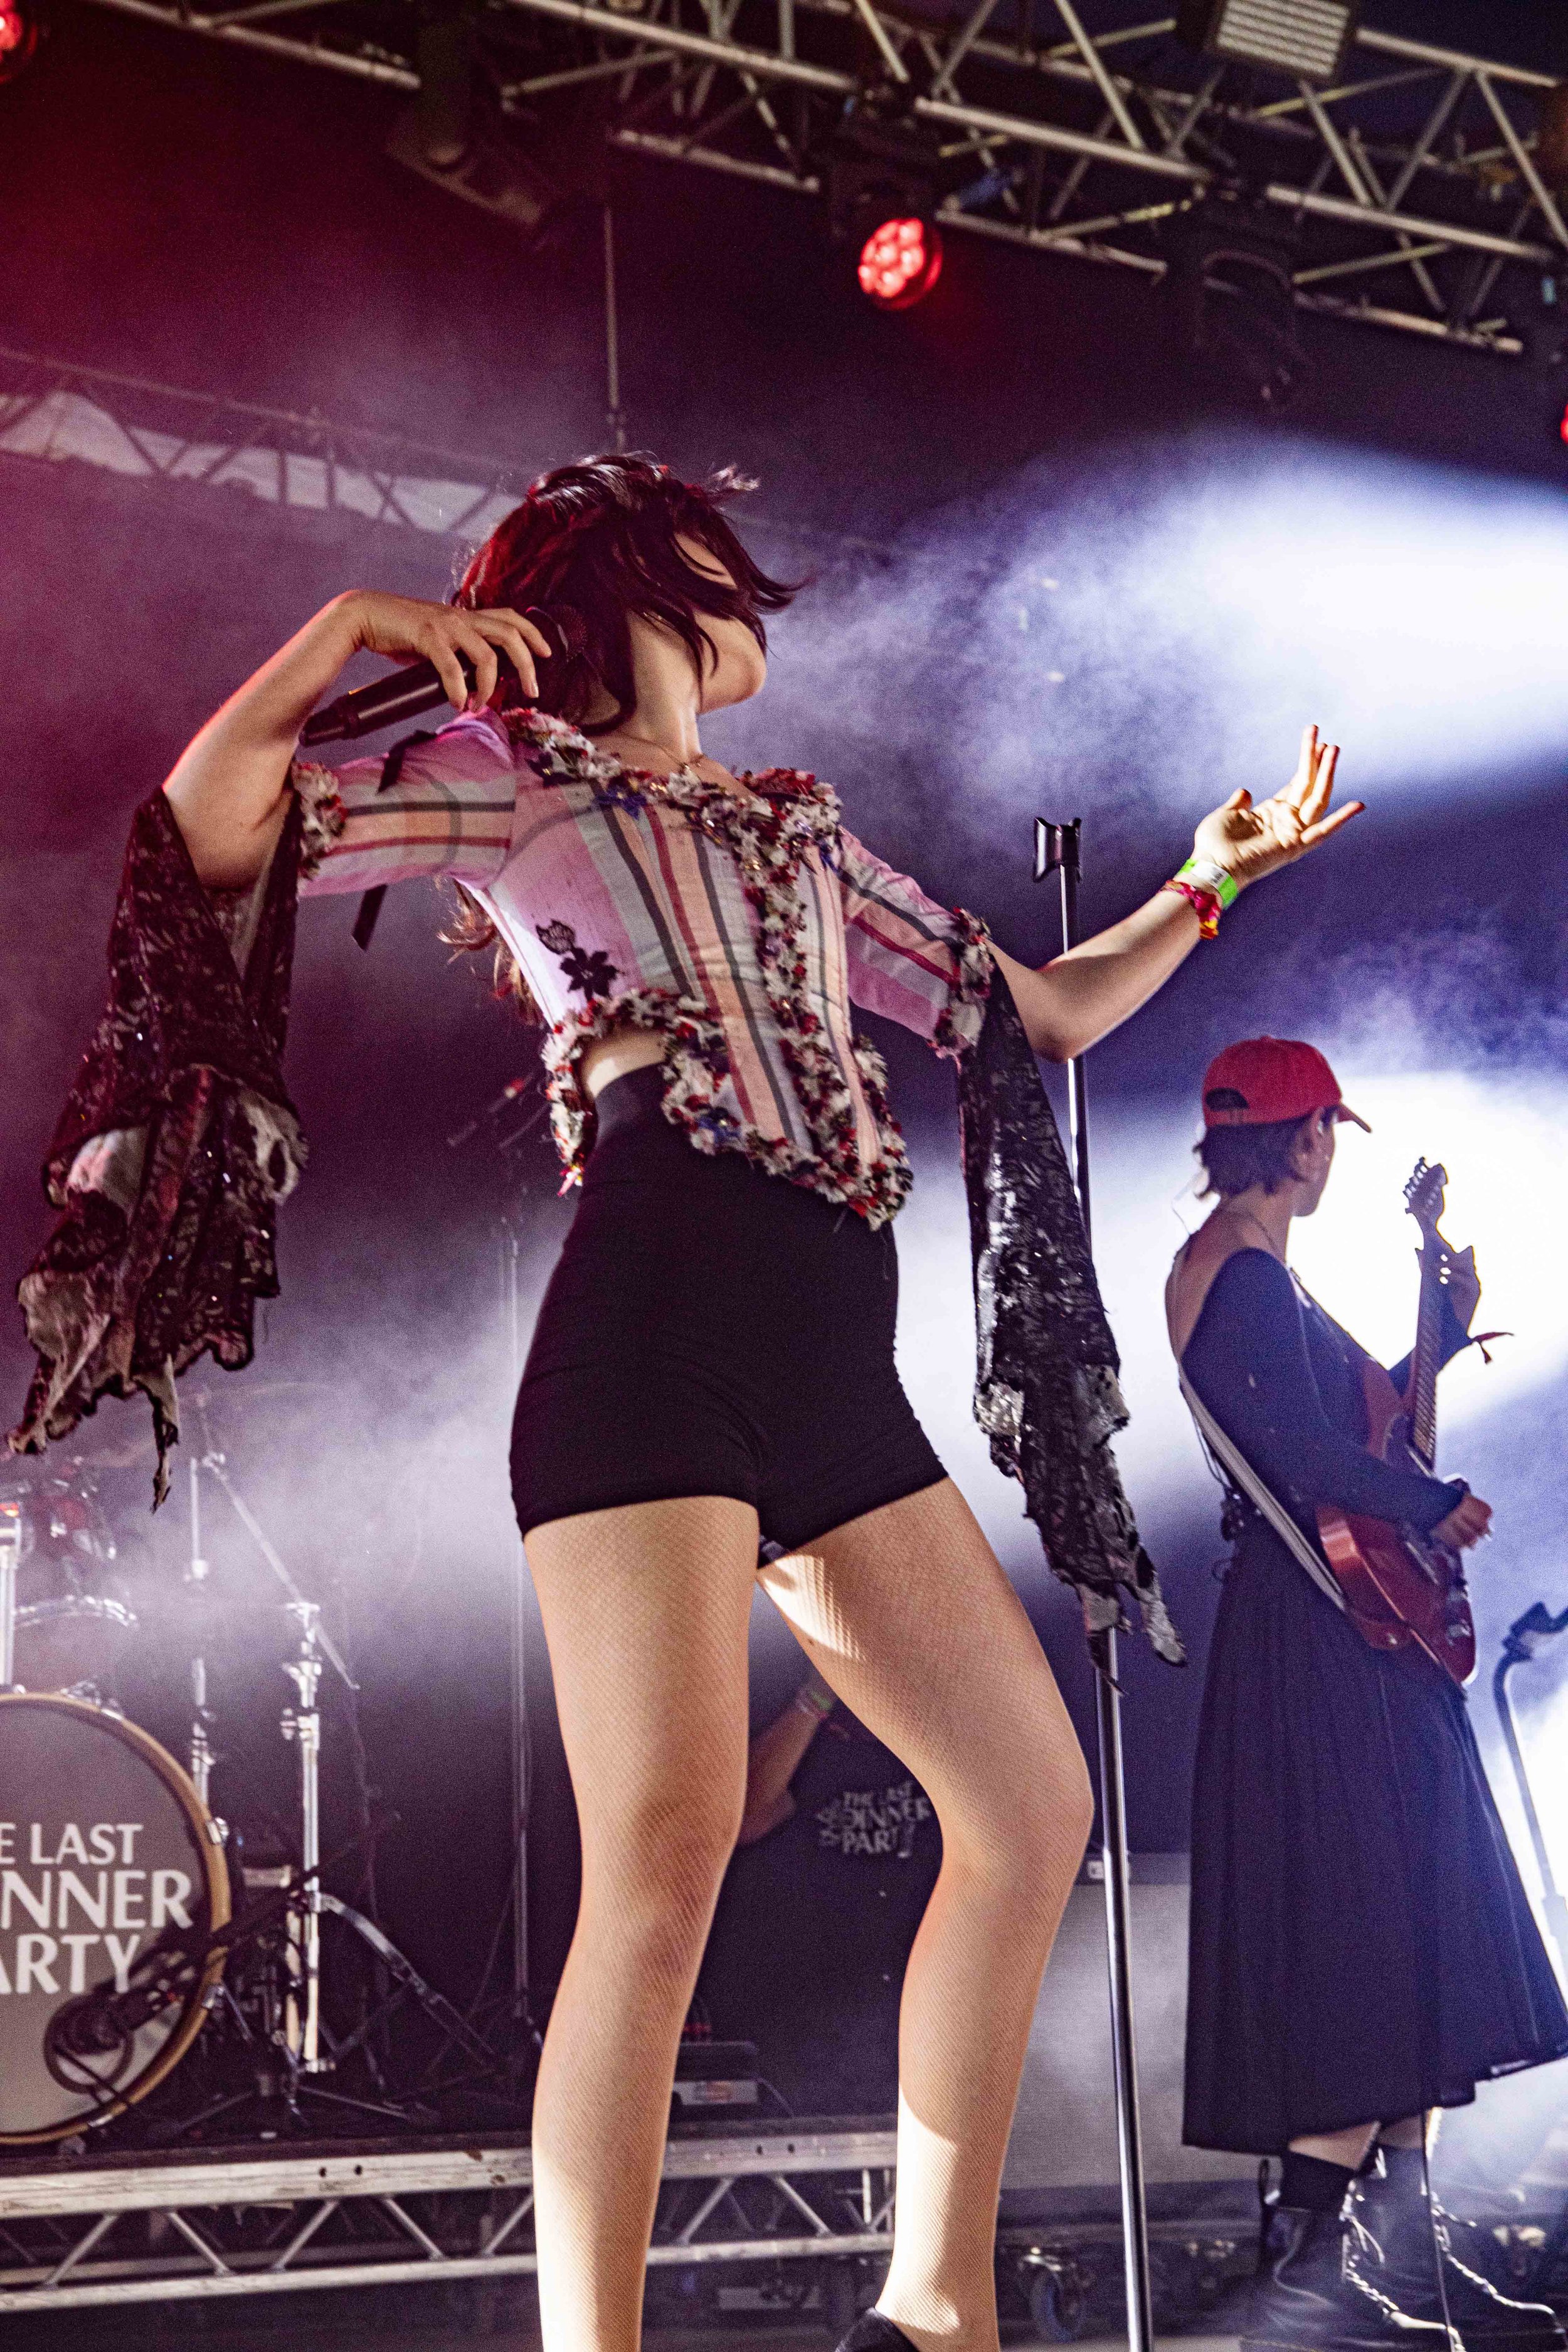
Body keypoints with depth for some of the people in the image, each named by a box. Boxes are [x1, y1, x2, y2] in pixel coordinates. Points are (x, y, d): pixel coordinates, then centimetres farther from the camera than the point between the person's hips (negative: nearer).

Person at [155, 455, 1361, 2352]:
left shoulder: (802, 836, 31)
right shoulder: (518, 769, 14)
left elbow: (1047, 1010, 35)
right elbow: (205, 842, 2)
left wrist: (1208, 882, 29)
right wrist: (350, 628, -4)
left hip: (834, 1367, 7)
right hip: (657, 1317, -7)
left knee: (1034, 1803, 6)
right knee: (665, 1851, -20)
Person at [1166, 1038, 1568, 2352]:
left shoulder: (1232, 1271, 19)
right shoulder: (1246, 1279, -14)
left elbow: (1353, 1412, 23)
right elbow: (1307, 1449, -23)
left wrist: (1442, 1329, 17)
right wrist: (1436, 1506, -9)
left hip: (1345, 1627, 11)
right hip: (1323, 1635, -11)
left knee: (1403, 1935, 12)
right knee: (1359, 1927, -11)